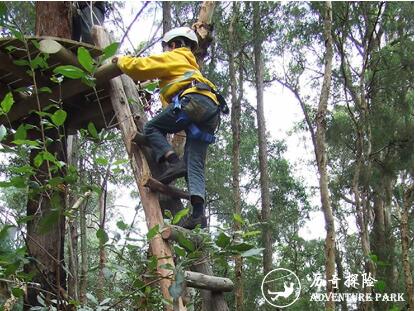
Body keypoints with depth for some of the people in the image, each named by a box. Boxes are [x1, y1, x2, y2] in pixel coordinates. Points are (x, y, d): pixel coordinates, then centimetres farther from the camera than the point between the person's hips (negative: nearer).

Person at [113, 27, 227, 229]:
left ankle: (174, 162, -17)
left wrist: (121, 60, 29)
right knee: (195, 165, -1)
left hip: (193, 102, -8)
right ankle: (198, 213, -16)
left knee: (152, 128, 7)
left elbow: (140, 67, 13)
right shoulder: (191, 67, 43)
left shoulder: (173, 58, 18)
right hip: (211, 113, 8)